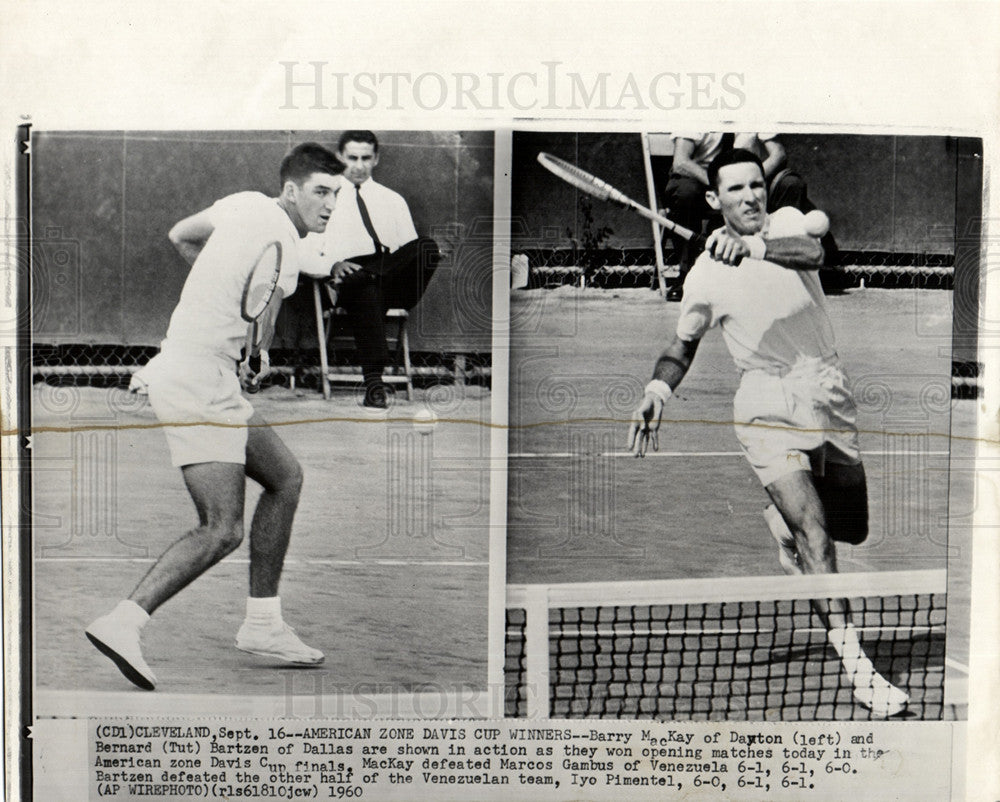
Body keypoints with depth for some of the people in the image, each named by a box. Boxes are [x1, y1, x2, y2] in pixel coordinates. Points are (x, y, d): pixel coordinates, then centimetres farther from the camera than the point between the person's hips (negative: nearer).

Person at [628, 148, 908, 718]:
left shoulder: (788, 222, 1)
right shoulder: (706, 273, 0)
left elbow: (812, 252, -23)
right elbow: (685, 343, 12)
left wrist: (756, 247, -41)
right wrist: (660, 388, -6)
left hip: (831, 398, 3)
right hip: (767, 408, -3)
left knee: (852, 529, 13)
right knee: (814, 531, -19)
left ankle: (781, 523, 47)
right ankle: (856, 664, -17)